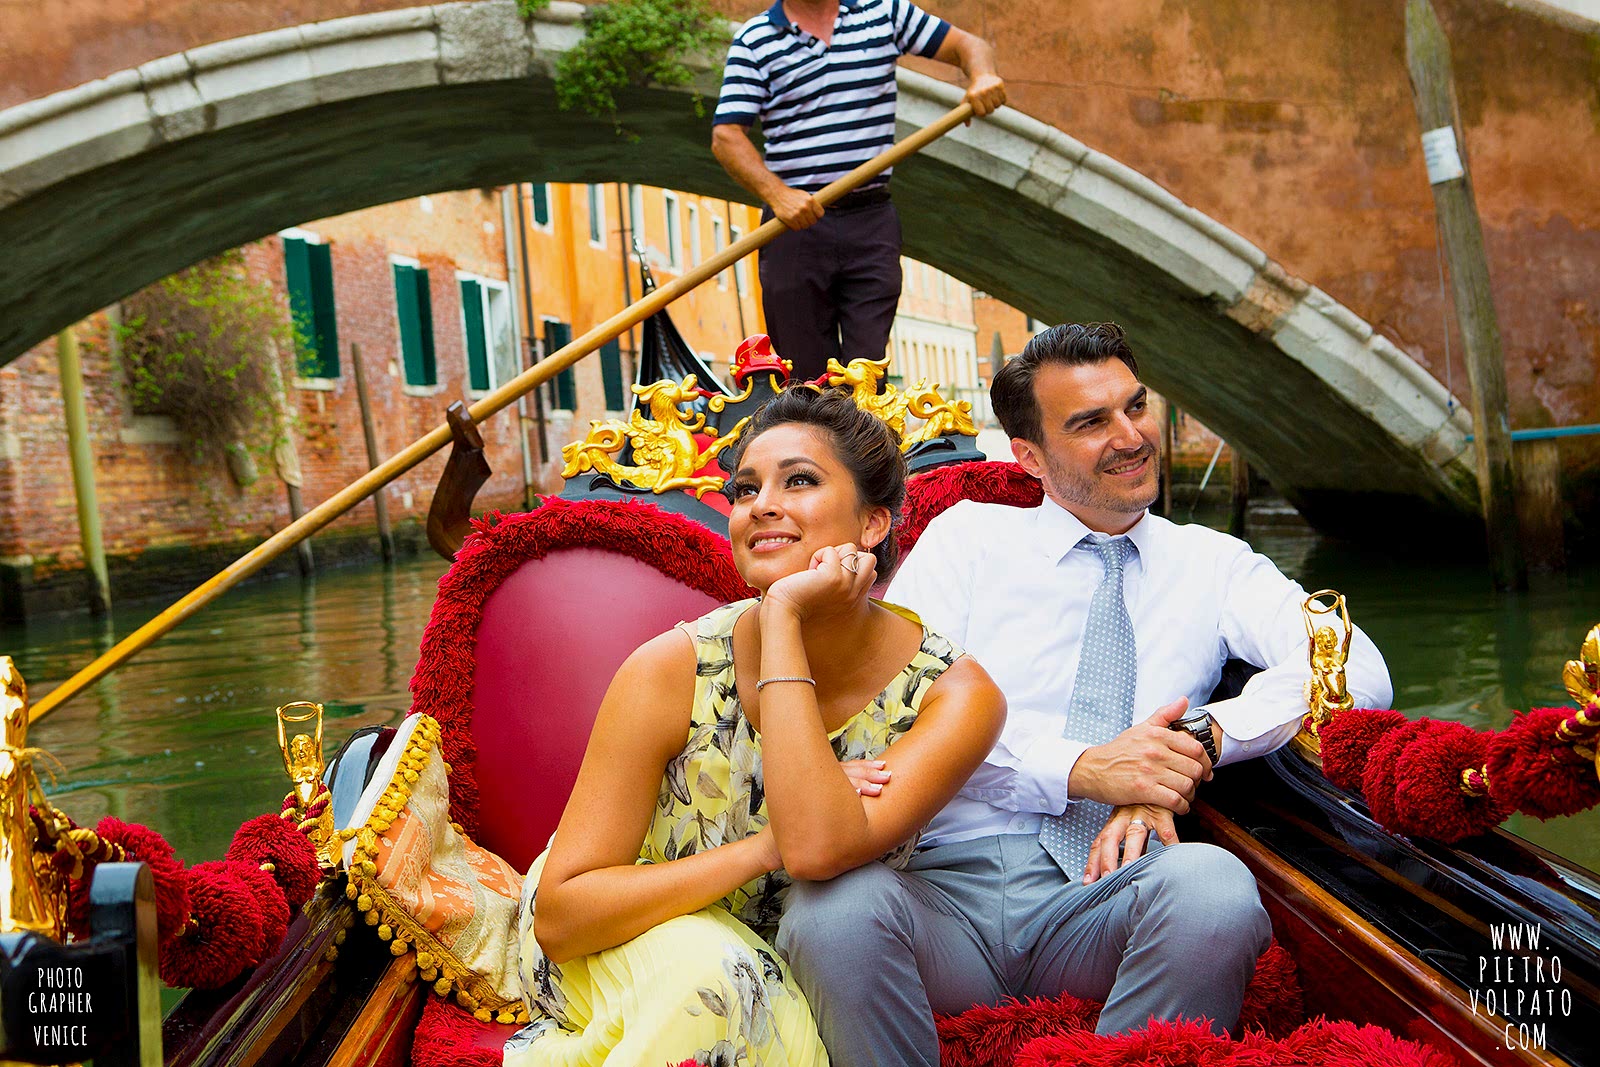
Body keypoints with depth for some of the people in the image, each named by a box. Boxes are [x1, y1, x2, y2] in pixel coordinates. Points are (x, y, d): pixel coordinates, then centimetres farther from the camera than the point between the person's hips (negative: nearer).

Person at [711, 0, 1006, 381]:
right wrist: (777, 193, -24)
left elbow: (969, 45, 14)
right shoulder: (754, 40, 3)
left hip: (872, 224, 1)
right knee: (806, 379, 5)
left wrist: (982, 76, -11)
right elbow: (726, 136, -7)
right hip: (796, 222, -1)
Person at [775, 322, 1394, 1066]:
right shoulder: (968, 536, 13)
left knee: (1213, 887, -33)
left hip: (1108, 891, 1)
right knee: (835, 905, -34)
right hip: (950, 884, -1)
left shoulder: (1210, 563, 17)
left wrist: (1201, 738, -15)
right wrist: (1080, 769, -14)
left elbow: (1355, 669, 0)